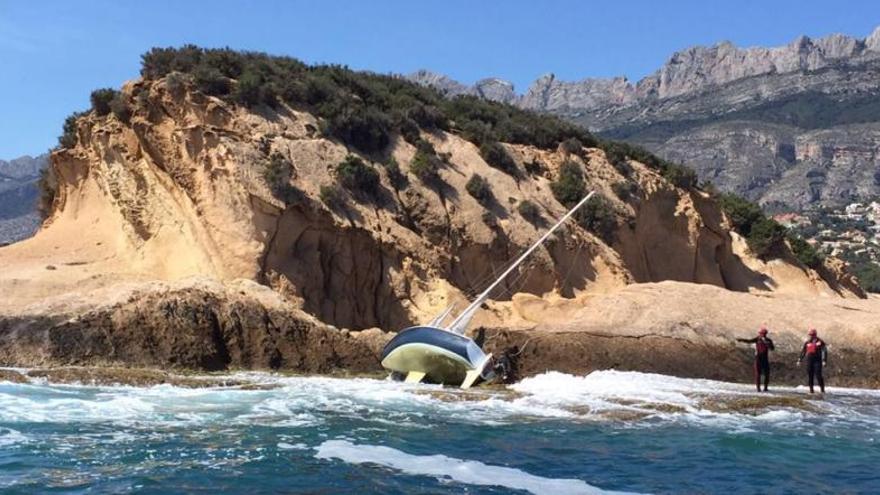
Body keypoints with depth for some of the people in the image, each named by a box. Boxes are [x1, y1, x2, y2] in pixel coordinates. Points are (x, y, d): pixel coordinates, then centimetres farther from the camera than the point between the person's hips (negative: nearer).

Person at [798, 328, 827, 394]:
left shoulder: (820, 342, -3)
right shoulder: (807, 343, 10)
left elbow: (824, 351, -4)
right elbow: (803, 352, 17)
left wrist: (824, 360, -12)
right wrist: (799, 360, 15)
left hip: (817, 361, -4)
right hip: (809, 361, 5)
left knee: (818, 375, -10)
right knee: (810, 376, 4)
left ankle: (822, 389, 0)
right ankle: (811, 390, 11)